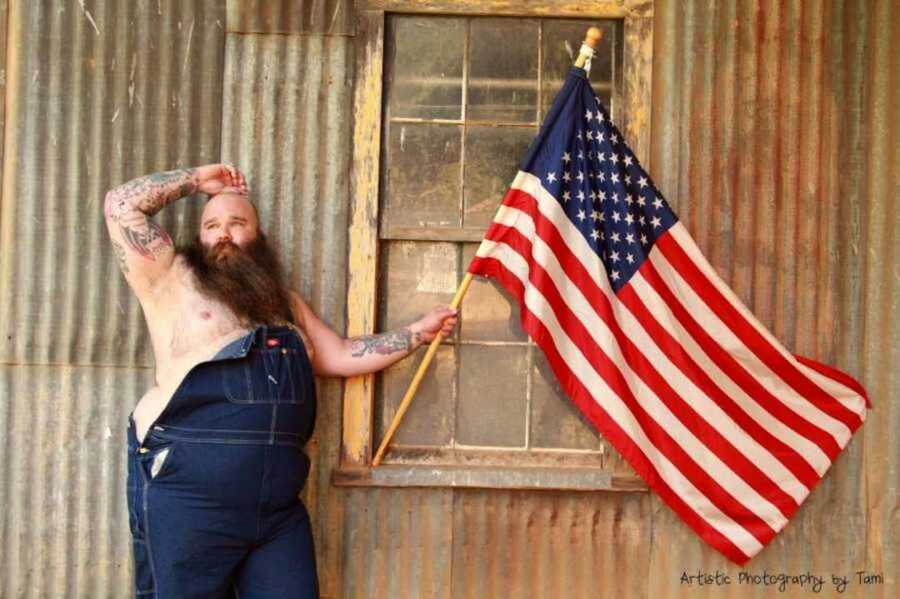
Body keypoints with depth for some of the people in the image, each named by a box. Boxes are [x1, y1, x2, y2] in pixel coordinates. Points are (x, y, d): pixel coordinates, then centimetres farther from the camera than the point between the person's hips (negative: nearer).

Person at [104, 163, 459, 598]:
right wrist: (197, 180, 10)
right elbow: (121, 206, 1)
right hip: (188, 496, -5)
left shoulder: (284, 302, 21)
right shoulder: (174, 280, 5)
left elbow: (342, 356, 22)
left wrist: (419, 332, 17)